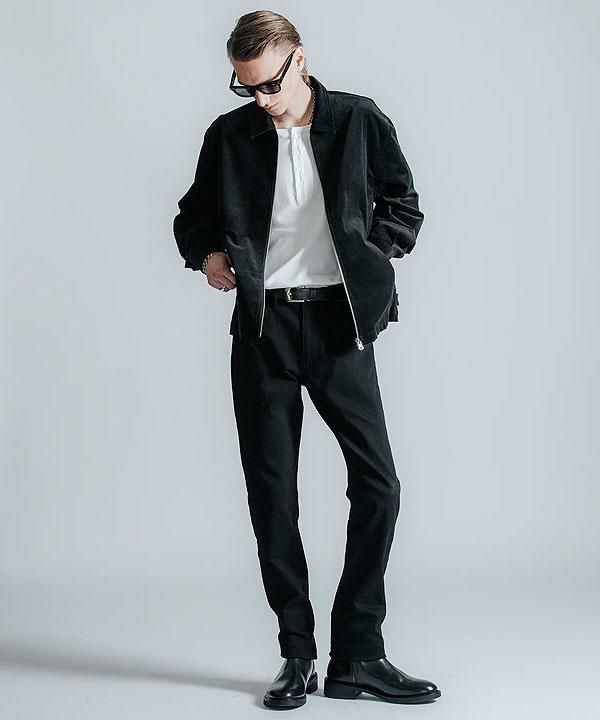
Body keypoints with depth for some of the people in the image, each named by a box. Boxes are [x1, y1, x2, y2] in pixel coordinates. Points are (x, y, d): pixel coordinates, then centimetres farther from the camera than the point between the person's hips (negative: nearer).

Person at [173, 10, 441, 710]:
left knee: (377, 484, -6)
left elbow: (403, 204, 12)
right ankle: (297, 657, 14)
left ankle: (357, 655, 7)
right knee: (272, 495, 2)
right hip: (263, 324, 1)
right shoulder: (229, 136, 7)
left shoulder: (359, 120, 3)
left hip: (338, 318, -1)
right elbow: (192, 214, 19)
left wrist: (372, 256, -5)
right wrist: (206, 253, -2)